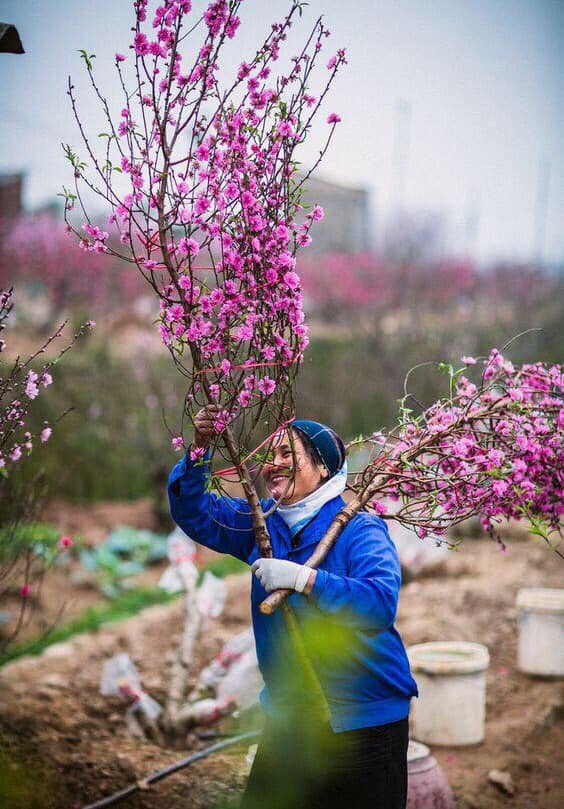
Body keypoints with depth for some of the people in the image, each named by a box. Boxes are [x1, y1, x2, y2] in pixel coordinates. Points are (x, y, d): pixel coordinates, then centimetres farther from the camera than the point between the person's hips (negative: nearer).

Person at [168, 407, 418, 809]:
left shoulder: (360, 531, -15)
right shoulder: (263, 523, 5)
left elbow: (381, 603, -29)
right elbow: (195, 513, 2)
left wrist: (304, 578, -32)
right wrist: (199, 449, -14)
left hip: (363, 723, -6)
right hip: (288, 719, 6)